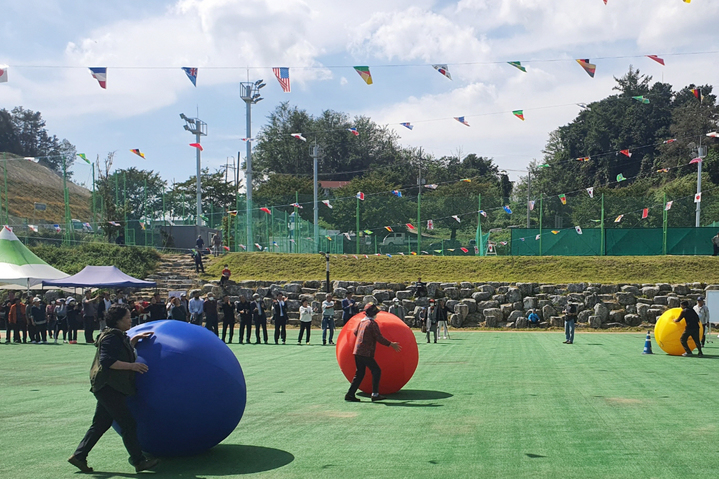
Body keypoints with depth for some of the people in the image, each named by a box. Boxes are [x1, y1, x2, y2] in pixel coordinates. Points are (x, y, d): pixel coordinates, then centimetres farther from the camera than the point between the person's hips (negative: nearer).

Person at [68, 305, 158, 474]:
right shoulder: (111, 338, -16)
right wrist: (132, 366, -24)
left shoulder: (118, 336, 16)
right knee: (128, 424, -7)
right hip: (108, 388, -11)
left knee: (100, 424, 14)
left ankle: (79, 456, 17)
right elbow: (107, 361, -26)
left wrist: (136, 338, 23)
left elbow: (124, 347, 36)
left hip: (110, 388, 11)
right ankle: (139, 461, -3)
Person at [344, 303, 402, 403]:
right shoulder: (372, 323, -10)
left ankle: (350, 395, 12)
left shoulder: (362, 322, 14)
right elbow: (379, 338, -14)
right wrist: (391, 344, -7)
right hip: (366, 353, -9)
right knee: (376, 371, -4)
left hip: (357, 351, 9)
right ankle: (375, 394, -9)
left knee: (360, 373, 14)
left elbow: (355, 332, 27)